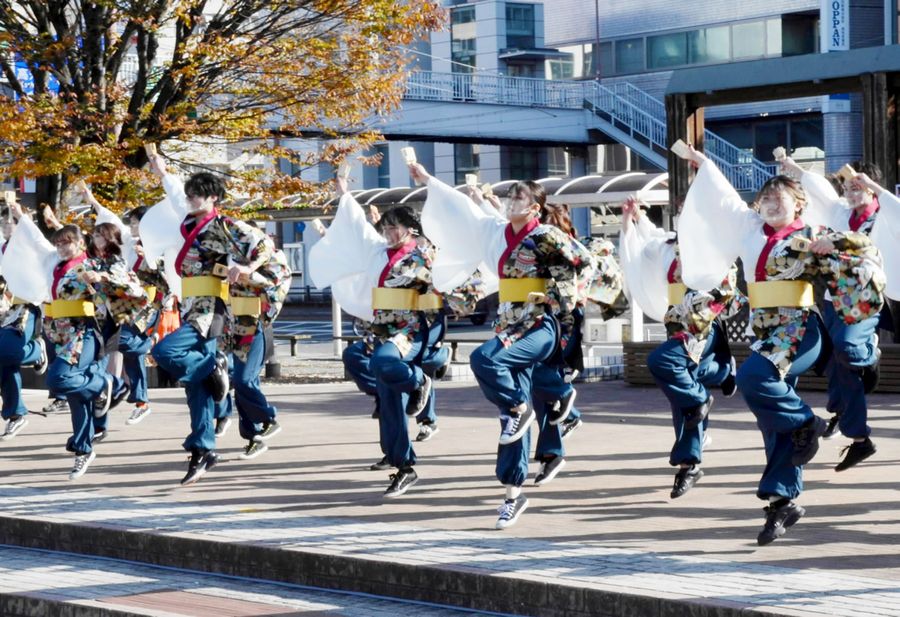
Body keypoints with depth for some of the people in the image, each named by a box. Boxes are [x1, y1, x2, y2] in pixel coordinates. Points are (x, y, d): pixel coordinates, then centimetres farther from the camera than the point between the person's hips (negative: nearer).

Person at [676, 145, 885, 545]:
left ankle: (805, 423, -8)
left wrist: (831, 245, -19)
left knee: (753, 378, -30)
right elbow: (724, 200, 25)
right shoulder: (753, 230, 13)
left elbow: (864, 249, -4)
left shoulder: (809, 237, -2)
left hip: (798, 329, -6)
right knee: (774, 422, 3)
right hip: (766, 332, 6)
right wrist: (703, 164, 30)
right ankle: (783, 501, 5)